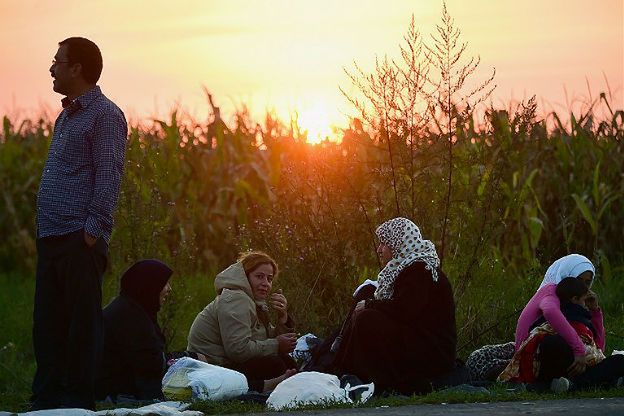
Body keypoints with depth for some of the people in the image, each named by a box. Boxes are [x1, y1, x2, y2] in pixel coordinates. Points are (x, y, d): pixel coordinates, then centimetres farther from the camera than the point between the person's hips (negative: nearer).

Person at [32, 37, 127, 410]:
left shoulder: (105, 115, -6)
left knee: (82, 323, -4)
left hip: (80, 239, -9)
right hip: (52, 238, 9)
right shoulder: (66, 117, 20)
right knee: (47, 323, 9)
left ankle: (77, 401, 0)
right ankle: (47, 399, 14)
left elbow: (108, 177, -14)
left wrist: (93, 228, -20)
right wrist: (44, 230, 16)